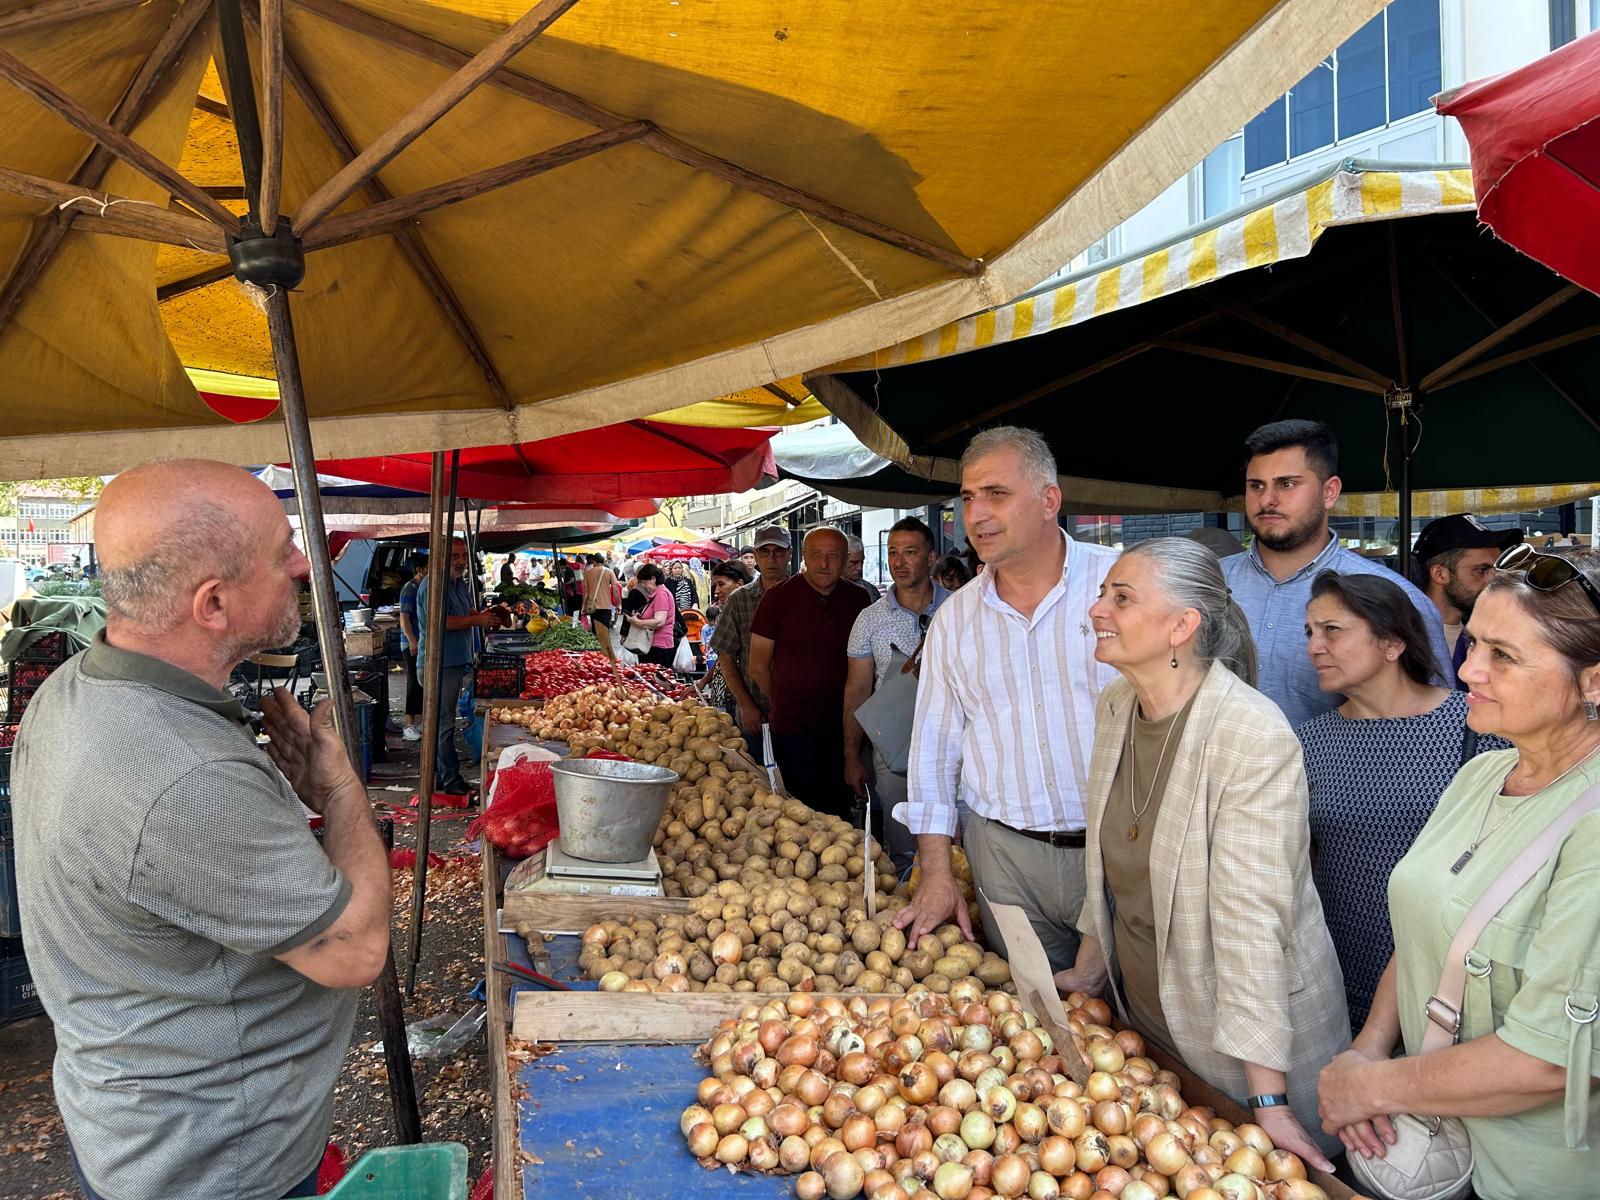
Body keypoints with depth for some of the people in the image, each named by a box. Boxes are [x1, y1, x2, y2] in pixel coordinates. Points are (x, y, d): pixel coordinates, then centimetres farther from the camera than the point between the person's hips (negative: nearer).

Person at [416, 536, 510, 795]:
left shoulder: (461, 584, 16)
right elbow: (440, 621, -23)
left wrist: (484, 616, 6)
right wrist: (478, 620, -17)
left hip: (456, 662, 10)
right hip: (439, 664, -10)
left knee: (442, 722, 15)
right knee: (444, 723, -4)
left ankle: (438, 776, 24)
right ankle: (451, 780, 0)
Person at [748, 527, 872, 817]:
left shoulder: (858, 598, 6)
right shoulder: (779, 597, -4)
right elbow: (758, 668, 0)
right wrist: (786, 704, 6)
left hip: (843, 727, 4)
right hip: (793, 728, -3)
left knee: (839, 813, 10)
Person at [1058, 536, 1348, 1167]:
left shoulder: (1255, 738, -27)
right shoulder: (1114, 707, -4)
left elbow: (1251, 916, -29)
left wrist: (1269, 1100, -25)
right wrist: (1090, 965, 11)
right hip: (1140, 1005, 7)